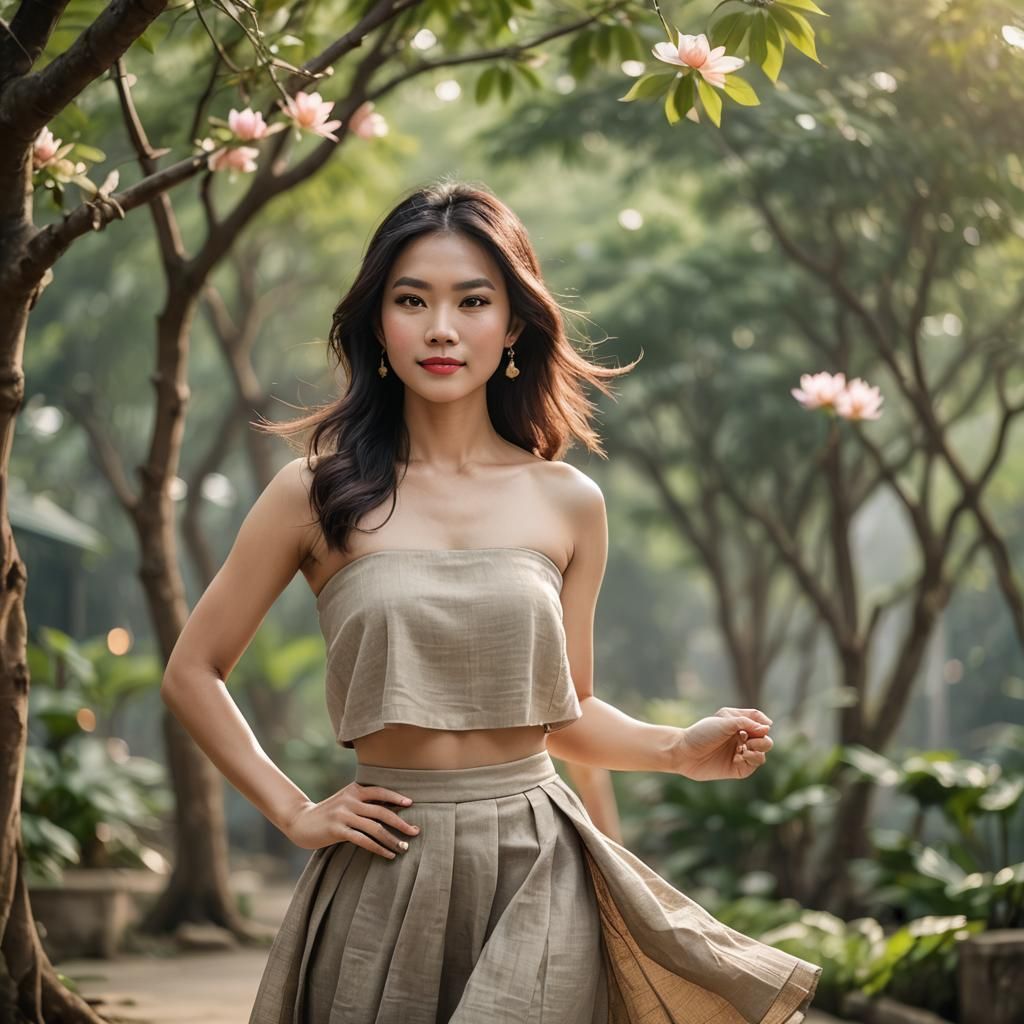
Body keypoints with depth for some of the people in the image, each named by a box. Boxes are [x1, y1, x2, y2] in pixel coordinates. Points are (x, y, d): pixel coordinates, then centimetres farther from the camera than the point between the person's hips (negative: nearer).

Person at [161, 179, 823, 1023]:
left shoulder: (568, 503, 4)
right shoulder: (318, 493, -1)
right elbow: (193, 674, 6)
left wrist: (684, 750, -2)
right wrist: (295, 813, 0)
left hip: (536, 870, 1)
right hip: (385, 880, -1)